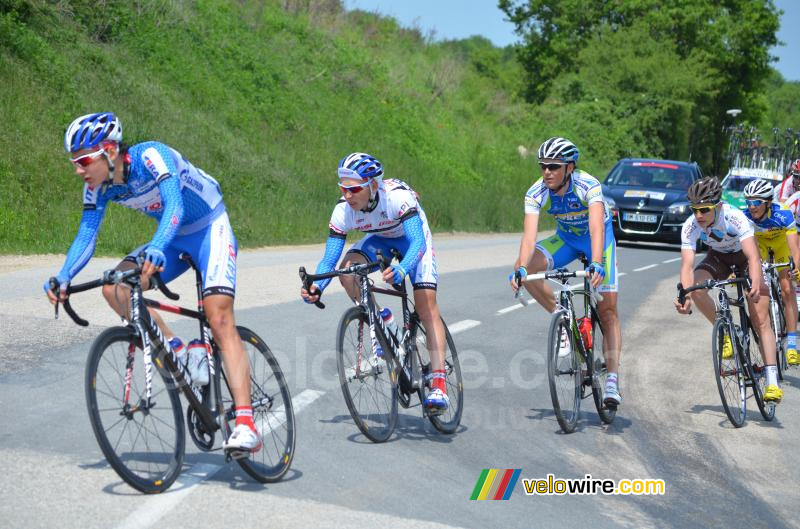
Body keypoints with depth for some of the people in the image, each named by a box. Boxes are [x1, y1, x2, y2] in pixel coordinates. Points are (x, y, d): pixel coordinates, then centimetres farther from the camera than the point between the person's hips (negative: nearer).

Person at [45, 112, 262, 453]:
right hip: (175, 239, 7)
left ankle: (245, 424, -28)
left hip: (211, 229, -7)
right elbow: (86, 235, -10)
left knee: (220, 319, -22)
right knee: (114, 289, -16)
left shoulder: (150, 156, -28)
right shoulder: (98, 187, -9)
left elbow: (174, 203, -42)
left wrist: (156, 248, -60)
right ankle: (176, 353, -4)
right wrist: (64, 277, -28)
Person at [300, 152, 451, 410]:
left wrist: (401, 269, -65)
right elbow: (329, 260, -24)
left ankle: (439, 384, -19)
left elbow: (418, 242, -46)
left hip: (412, 237, -4)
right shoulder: (343, 210, -27)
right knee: (347, 269, -27)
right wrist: (316, 287, -43)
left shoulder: (396, 196, -39)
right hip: (379, 240, 4)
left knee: (426, 304, -18)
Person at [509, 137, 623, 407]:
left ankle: (613, 378, -12)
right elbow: (529, 234, -32)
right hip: (565, 238, 4)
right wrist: (521, 269, -49)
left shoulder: (588, 185, -32)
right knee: (523, 266, -23)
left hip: (597, 239, -3)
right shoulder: (536, 193, -23)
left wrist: (596, 265, -59)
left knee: (607, 309, -12)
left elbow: (596, 227, -44)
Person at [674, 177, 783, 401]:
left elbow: (753, 257, -45)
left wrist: (756, 286, -63)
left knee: (761, 319, -15)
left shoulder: (735, 218, -37)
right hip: (718, 257, 3)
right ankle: (725, 333, -4)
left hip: (744, 257, -3)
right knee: (696, 289, -28)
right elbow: (687, 264, -35)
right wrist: (685, 295, -53)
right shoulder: (690, 226, -28)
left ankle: (772, 381, -17)